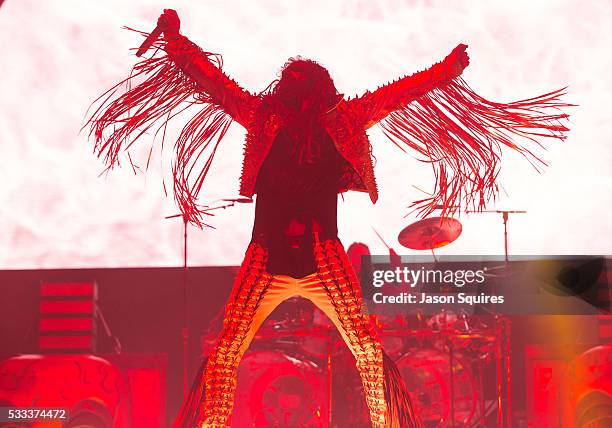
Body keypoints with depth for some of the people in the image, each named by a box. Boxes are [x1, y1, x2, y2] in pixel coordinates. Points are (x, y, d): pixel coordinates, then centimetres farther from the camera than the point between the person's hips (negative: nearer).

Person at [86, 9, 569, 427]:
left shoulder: (341, 122, 11)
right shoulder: (262, 118, 12)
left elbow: (398, 94, 12)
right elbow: (212, 80, 11)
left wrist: (447, 69, 11)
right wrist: (176, 40, 6)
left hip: (325, 260, 0)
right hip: (266, 259, 0)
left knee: (368, 347, -8)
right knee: (226, 349, -7)